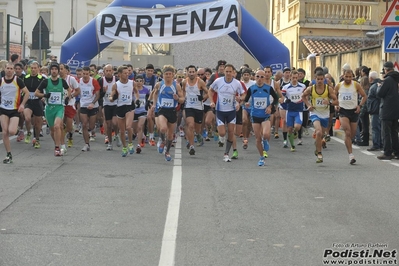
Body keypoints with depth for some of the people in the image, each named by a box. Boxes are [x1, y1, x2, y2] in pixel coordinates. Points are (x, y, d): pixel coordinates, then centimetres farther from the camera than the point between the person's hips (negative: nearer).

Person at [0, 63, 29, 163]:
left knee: (12, 132, -19)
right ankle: (9, 155, 5)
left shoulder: (17, 80, -6)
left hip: (15, 110, -3)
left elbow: (27, 92, -1)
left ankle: (17, 128, 20)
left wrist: (22, 104, -11)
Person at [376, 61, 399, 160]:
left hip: (387, 110, -8)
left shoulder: (388, 80, -17)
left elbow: (379, 94, -15)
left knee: (386, 133, -3)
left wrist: (379, 88, 3)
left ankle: (387, 153, -2)